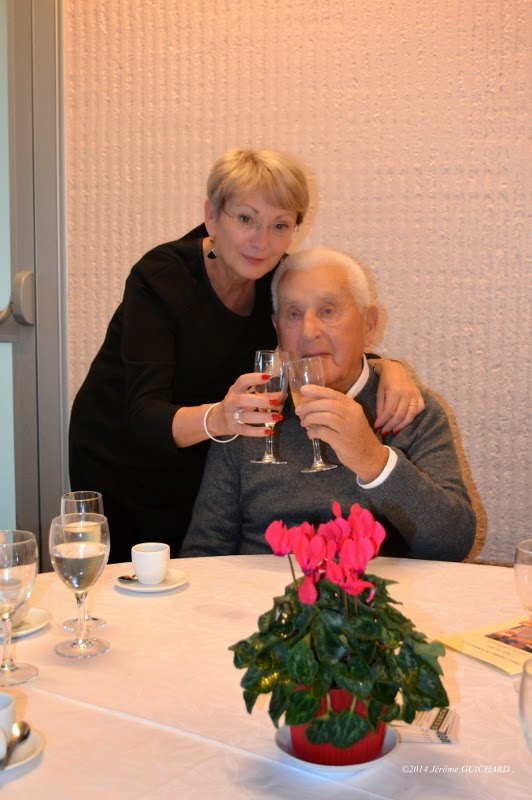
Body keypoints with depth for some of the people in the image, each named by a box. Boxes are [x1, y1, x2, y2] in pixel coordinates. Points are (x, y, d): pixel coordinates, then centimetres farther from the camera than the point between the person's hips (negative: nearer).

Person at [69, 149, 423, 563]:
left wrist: (388, 368, -28)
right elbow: (145, 417, -35)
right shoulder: (160, 278, -26)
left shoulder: (278, 280, -10)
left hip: (203, 467, 4)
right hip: (121, 468, -4)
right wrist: (217, 418, -56)